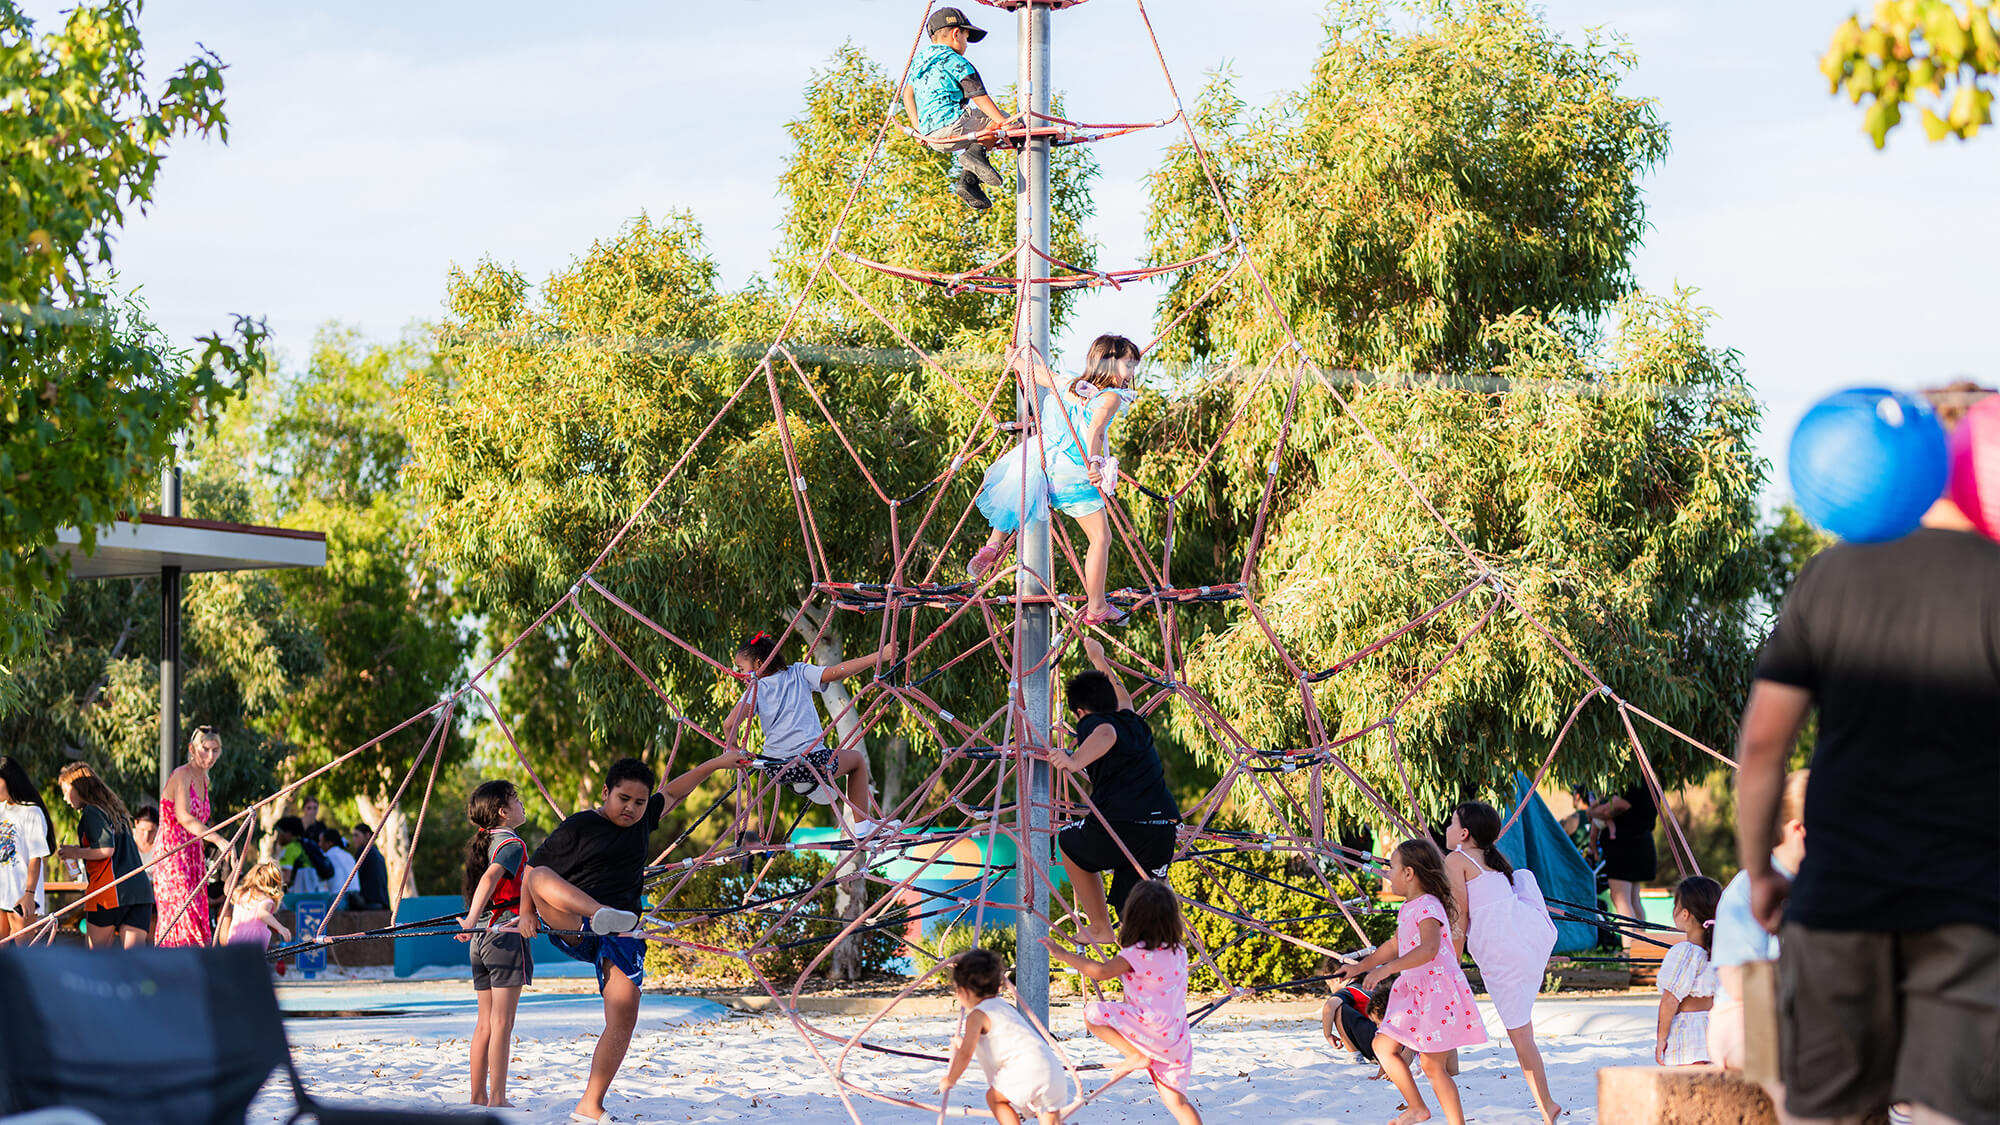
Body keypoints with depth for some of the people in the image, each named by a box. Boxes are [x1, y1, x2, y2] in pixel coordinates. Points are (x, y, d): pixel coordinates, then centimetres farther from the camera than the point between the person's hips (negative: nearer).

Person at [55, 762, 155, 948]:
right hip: (141, 889, 7)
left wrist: (76, 853, 0)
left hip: (112, 890, -7)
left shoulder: (91, 812, -4)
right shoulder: (114, 809, 23)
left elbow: (107, 849, -16)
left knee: (98, 949, 7)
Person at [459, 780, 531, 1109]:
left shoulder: (483, 842, 15)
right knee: (502, 1022, -7)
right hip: (507, 933, -8)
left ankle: (478, 1095, 13)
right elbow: (490, 878, -28)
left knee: (485, 1022, 11)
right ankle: (497, 1097, -8)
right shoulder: (512, 844, -10)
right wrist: (472, 919, -38)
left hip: (482, 936, 8)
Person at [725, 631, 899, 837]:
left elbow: (730, 725, -10)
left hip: (776, 771, 2)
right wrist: (878, 657, 1)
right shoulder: (799, 673, 7)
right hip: (812, 762, -2)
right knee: (857, 758, 28)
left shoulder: (756, 689, 5)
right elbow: (836, 672, -3)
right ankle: (862, 825, 26)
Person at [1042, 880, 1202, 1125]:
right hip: (1178, 1039, 8)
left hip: (1153, 1030, -8)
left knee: (1093, 1012, -6)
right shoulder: (1177, 950, 11)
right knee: (1176, 1101, 12)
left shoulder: (1137, 953, -12)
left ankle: (1136, 1056, -8)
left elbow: (1102, 971, -21)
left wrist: (1064, 955, -12)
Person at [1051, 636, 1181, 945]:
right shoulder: (1135, 723, 24)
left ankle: (1099, 927, 30)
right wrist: (1099, 661, 64)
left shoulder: (1092, 723, 5)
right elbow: (1123, 698, 49)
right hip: (1162, 831, 5)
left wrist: (1077, 761, -38)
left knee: (1069, 843, 29)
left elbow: (1106, 733, -22)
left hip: (1116, 826, -5)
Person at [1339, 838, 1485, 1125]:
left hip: (1438, 992, -10)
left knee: (1433, 1066, -7)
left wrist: (1386, 969, -38)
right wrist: (1361, 966, 33)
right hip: (1414, 991, 10)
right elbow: (1395, 945, 29)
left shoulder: (1428, 908, -18)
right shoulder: (1407, 908, 13)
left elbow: (1429, 949, -35)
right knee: (1383, 1046, 9)